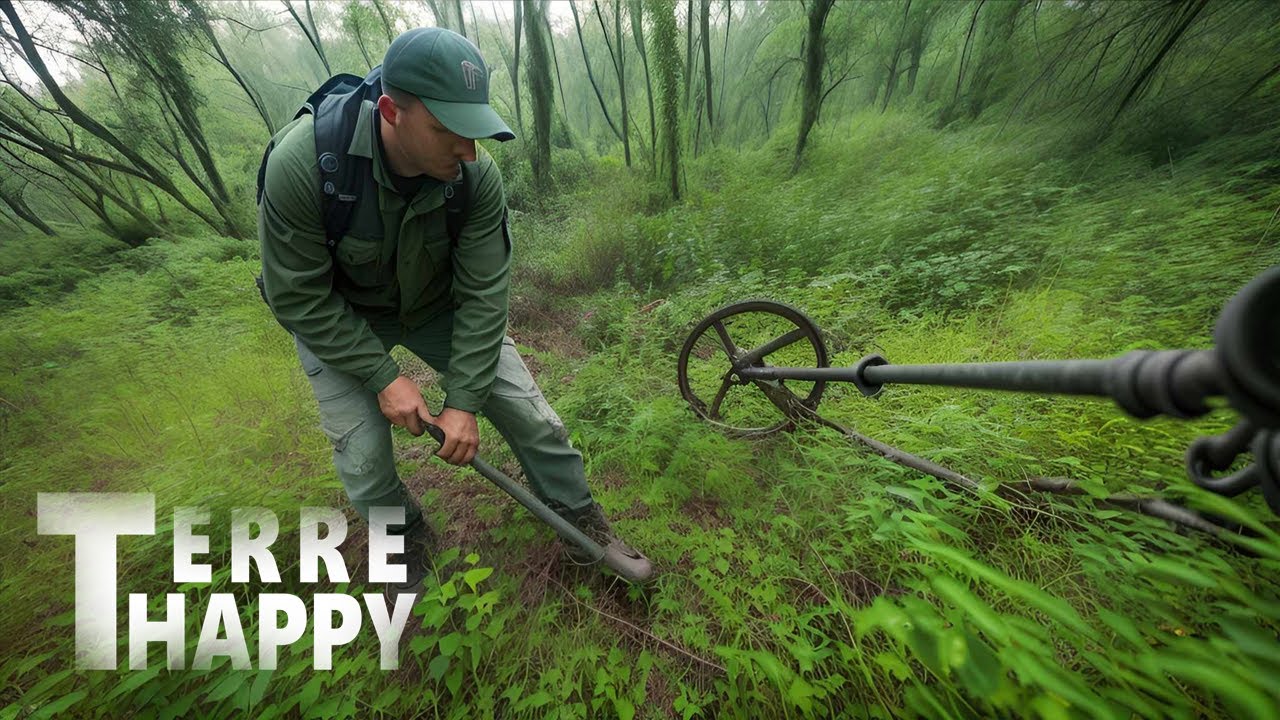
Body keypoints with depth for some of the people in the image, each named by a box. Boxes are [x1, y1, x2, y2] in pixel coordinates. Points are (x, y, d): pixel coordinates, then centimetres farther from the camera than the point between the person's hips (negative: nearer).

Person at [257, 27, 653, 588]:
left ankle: (584, 524, 22)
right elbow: (299, 297, -19)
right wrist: (383, 377, -23)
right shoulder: (301, 163, -28)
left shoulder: (476, 174, -23)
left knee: (530, 414, -4)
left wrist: (463, 400, -20)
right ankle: (410, 546, 32)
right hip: (336, 316, 0)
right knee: (363, 458, -7)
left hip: (439, 302, 1)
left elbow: (483, 294, -21)